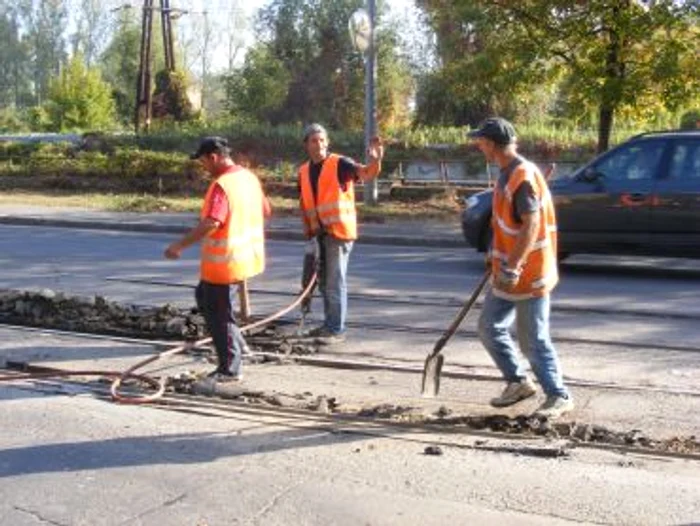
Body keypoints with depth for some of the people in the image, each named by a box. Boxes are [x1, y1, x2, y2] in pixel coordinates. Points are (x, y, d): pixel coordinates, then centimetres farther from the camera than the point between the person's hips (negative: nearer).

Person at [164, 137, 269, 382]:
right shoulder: (250, 177, 7)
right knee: (204, 295, 25)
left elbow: (210, 223, -32)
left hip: (224, 262, -10)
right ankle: (235, 342, 26)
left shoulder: (221, 185, -22)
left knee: (220, 315, 3)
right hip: (247, 255, 10)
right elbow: (265, 210, 18)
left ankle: (229, 369, 12)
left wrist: (180, 245, -27)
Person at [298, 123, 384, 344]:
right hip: (319, 232, 7)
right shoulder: (304, 171, 10)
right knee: (324, 280, 16)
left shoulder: (339, 164, -10)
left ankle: (336, 330, 1)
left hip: (338, 230, -7)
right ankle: (329, 324, 29)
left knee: (335, 281, -6)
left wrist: (375, 162, -47)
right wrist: (308, 230, 13)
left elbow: (365, 174, -26)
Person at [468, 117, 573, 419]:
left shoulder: (523, 176, -20)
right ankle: (518, 382, 27)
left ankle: (559, 397, 12)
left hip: (528, 275, -10)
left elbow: (531, 226, -26)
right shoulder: (507, 174, 11)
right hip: (508, 273, 10)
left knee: (533, 340, -2)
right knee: (489, 328, 14)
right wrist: (496, 256, 24)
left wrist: (512, 268, -30)